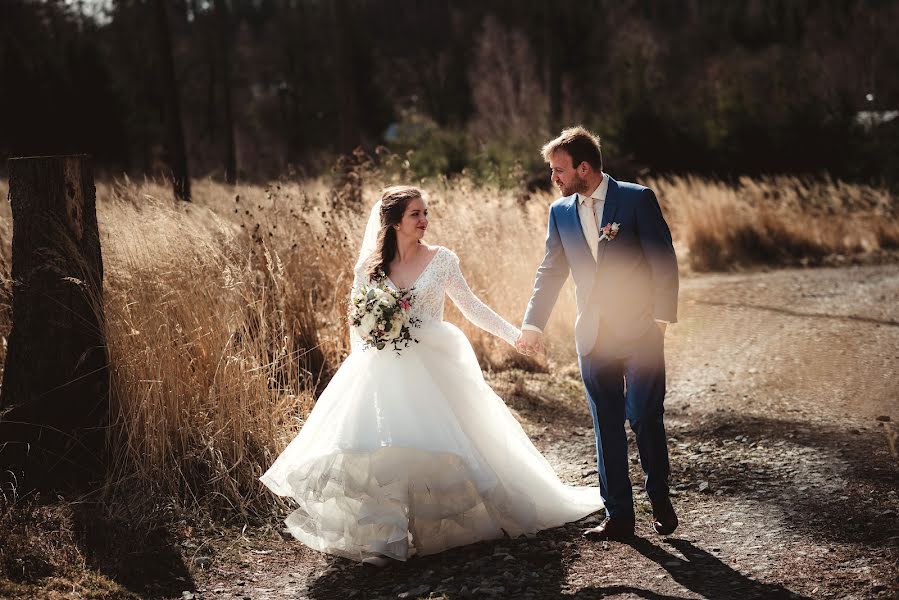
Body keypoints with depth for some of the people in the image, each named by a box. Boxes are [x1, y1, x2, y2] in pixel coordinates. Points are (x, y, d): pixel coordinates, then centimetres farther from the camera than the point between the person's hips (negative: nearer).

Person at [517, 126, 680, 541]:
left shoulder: (638, 199, -5)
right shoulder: (561, 211, 9)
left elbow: (663, 260, -6)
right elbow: (551, 271, 12)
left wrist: (662, 316, -12)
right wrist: (533, 324, 4)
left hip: (639, 332, -4)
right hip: (593, 336, 4)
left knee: (644, 418, -5)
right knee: (607, 427, 6)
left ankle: (660, 500, 18)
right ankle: (618, 516, 14)